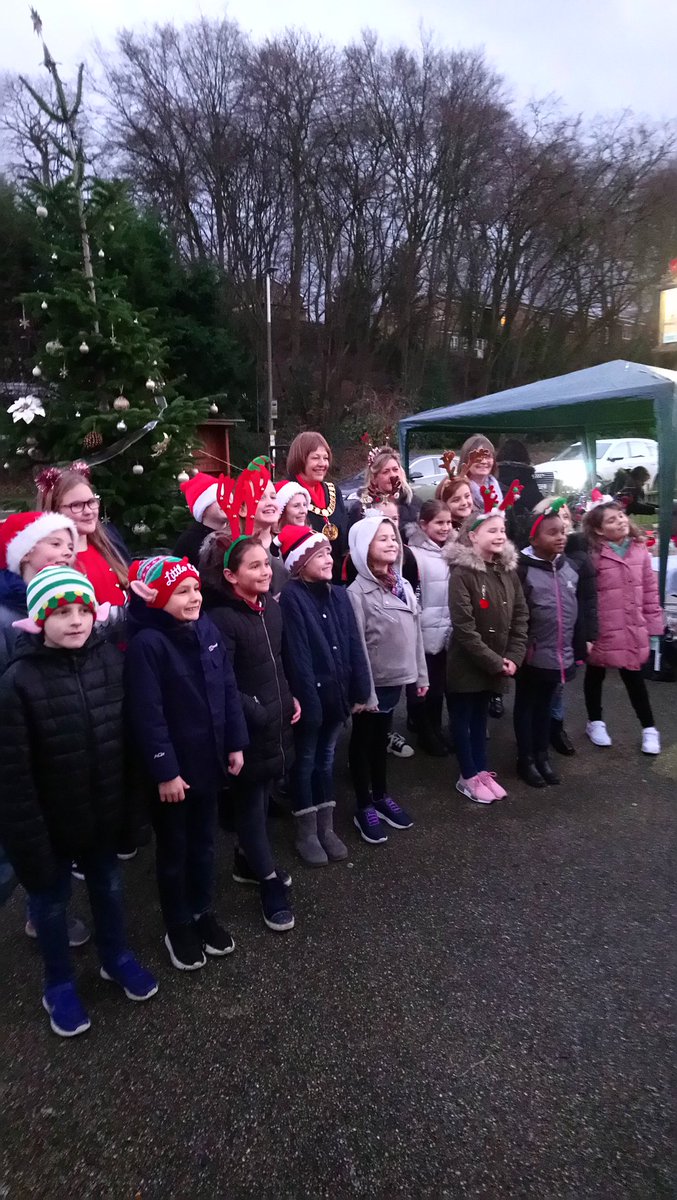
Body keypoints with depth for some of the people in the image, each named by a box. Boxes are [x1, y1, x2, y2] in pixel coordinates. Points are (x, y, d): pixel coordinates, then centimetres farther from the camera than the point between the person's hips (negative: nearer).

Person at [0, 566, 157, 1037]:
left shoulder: (111, 659, -9)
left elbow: (128, 737, -1)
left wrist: (133, 804, 1)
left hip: (105, 809, 4)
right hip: (51, 818, -3)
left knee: (108, 881, 23)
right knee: (51, 896, 18)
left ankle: (117, 958, 49)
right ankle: (59, 985, 42)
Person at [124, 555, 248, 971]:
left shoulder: (208, 630, 0)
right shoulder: (147, 643, -20)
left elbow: (229, 689, 5)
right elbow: (147, 714, -21)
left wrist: (236, 744, 4)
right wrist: (164, 771, -19)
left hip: (209, 760, 6)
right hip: (172, 768, -6)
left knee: (204, 842, 21)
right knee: (173, 849, 14)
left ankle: (203, 913, 40)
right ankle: (178, 928, 32)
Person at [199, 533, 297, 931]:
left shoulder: (271, 606, 4)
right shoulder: (220, 618, -20)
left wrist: (290, 698, 9)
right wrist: (258, 712, -16)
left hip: (276, 720, 7)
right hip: (246, 728, -7)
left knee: (261, 797, 20)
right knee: (250, 804, 8)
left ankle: (249, 861, 40)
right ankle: (270, 883, 22)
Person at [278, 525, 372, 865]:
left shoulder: (339, 595, 6)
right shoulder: (291, 598, -13)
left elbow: (354, 645, 5)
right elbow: (296, 655, -17)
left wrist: (360, 691, 2)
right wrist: (308, 699, -19)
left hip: (337, 692, 6)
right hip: (312, 695, -6)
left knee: (326, 758, 17)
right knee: (306, 761, 9)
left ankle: (326, 828, 29)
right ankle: (306, 833, 22)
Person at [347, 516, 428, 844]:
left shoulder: (403, 586, 4)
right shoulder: (357, 592, -17)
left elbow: (415, 632, 9)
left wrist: (421, 675, 10)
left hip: (395, 678, 6)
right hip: (372, 682, -6)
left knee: (381, 738, 20)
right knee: (363, 740, 10)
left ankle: (381, 796, 36)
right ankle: (364, 808, 23)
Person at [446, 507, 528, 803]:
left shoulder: (508, 570, 3)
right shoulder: (462, 572, -18)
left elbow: (520, 616, 5)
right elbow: (463, 627, -21)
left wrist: (513, 657, -6)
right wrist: (494, 661, -17)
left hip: (496, 663, 6)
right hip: (467, 663, -6)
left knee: (481, 716, 19)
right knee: (463, 717, 9)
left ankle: (481, 770, 32)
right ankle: (468, 777, 22)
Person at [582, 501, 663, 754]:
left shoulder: (640, 550, 1)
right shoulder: (594, 555, -15)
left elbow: (649, 589, 6)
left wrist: (653, 623, 5)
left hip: (633, 629, 3)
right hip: (602, 629, -3)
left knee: (634, 677, 11)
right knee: (595, 675, 16)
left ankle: (649, 728, 26)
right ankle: (595, 722, 35)